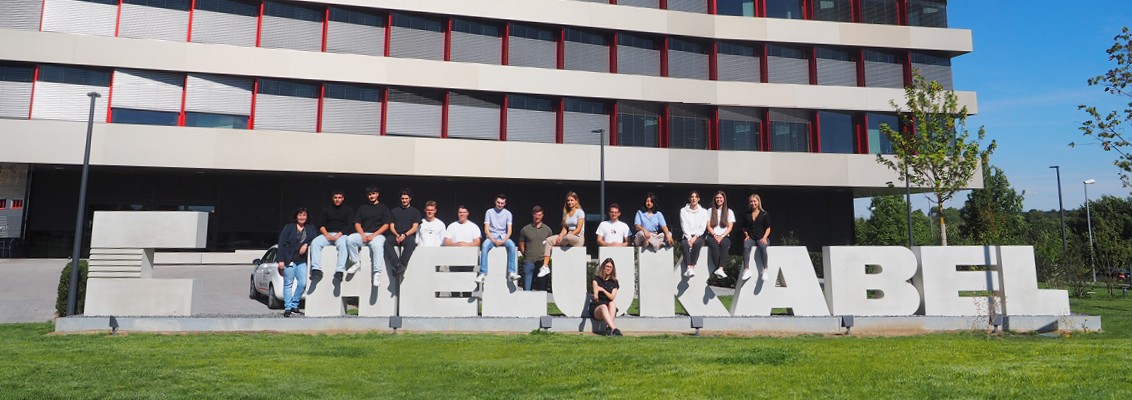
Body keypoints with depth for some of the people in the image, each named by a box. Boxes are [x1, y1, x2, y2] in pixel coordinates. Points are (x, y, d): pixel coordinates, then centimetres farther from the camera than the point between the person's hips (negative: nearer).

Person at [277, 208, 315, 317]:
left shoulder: (310, 229, 14)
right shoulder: (288, 227, 3)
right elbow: (281, 244, -1)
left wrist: (306, 245, -16)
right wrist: (281, 260, -7)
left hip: (302, 260, 3)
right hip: (289, 260, -3)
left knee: (302, 283, -4)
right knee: (288, 284, 0)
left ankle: (294, 305, 11)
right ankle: (287, 308, 5)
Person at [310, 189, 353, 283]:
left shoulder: (348, 210, 12)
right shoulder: (326, 209, 20)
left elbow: (350, 226, 0)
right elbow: (321, 224, 10)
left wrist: (338, 235, -14)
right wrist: (326, 234, -10)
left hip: (342, 234, -3)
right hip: (327, 234, 3)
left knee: (342, 244, -37)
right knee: (315, 242, -26)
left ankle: (339, 272, -42)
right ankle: (316, 270, -32)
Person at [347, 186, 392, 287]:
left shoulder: (383, 208, 13)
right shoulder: (362, 208, 22)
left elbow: (386, 225, 3)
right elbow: (357, 223, 14)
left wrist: (373, 235, -10)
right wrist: (363, 235, -7)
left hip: (378, 234, -3)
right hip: (363, 234, 3)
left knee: (377, 245, -37)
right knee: (351, 238, -28)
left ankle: (377, 273, -39)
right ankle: (356, 263, -14)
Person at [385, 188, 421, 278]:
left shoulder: (415, 211, 16)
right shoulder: (394, 211, 23)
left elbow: (415, 227, 5)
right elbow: (391, 226, 15)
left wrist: (404, 235, -12)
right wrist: (397, 235, -7)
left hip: (408, 236, -2)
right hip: (395, 235, 2)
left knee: (411, 242, -38)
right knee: (387, 241, -33)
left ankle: (402, 265, -45)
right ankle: (397, 264, -43)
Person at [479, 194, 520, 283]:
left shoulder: (507, 213, 4)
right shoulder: (489, 212, 1)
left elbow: (509, 230, -1)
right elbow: (486, 229, -4)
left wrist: (503, 241, -17)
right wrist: (494, 241, -16)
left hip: (503, 237, 1)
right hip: (492, 236, -1)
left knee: (512, 245, -31)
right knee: (484, 246, -33)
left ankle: (511, 272, -31)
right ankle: (483, 273, -32)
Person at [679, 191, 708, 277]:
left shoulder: (704, 211, 12)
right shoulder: (683, 210, 11)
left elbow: (703, 227, 1)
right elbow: (684, 226, 0)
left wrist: (695, 237, -14)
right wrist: (689, 238, -13)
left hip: (698, 236, 0)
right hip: (687, 236, 0)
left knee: (696, 243, -35)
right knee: (685, 244, -34)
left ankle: (692, 267, -43)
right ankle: (689, 268, -49)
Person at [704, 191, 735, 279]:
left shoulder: (729, 212, 15)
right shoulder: (710, 211, 16)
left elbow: (730, 227, 5)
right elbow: (708, 226, 7)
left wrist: (722, 236, -11)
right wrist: (715, 236, -10)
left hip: (724, 236, 0)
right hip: (711, 236, 1)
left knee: (724, 244, -37)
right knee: (714, 245, -36)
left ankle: (720, 269, -51)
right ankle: (719, 269, -41)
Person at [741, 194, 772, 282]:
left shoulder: (764, 214, 6)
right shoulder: (747, 215, 16)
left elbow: (768, 228, 6)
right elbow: (744, 228, 24)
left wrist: (764, 237, -10)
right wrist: (746, 235, 5)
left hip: (762, 238, -2)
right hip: (751, 238, 2)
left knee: (762, 246, -37)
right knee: (746, 246, -32)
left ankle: (765, 270, -35)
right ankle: (746, 270, -39)